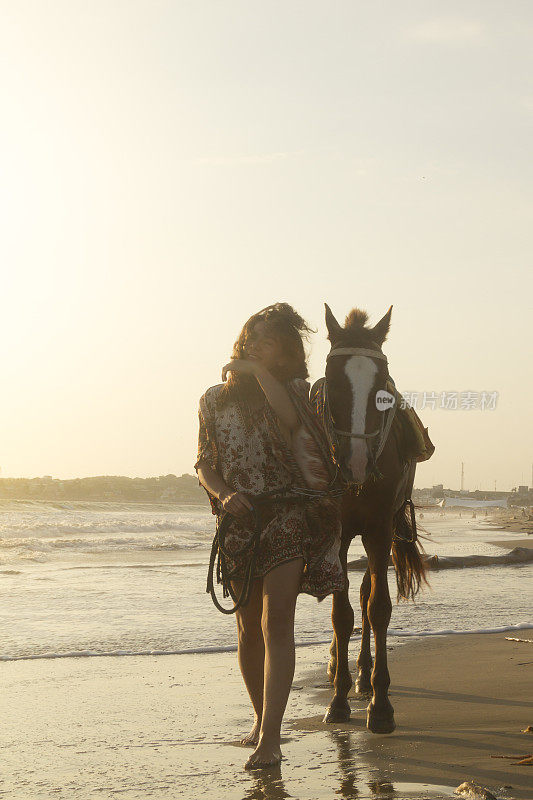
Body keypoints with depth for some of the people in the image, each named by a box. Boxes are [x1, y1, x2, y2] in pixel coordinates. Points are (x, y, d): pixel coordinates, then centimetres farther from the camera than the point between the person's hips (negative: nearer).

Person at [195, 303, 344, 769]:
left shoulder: (294, 390, 3)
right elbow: (204, 464, 10)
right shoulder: (216, 399, 12)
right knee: (249, 628, 11)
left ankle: (270, 738, -19)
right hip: (240, 520, 4)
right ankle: (261, 717, 31)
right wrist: (223, 495, -9)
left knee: (276, 622, -15)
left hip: (289, 515, -4)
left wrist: (258, 371, -13)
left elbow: (289, 417, -22)